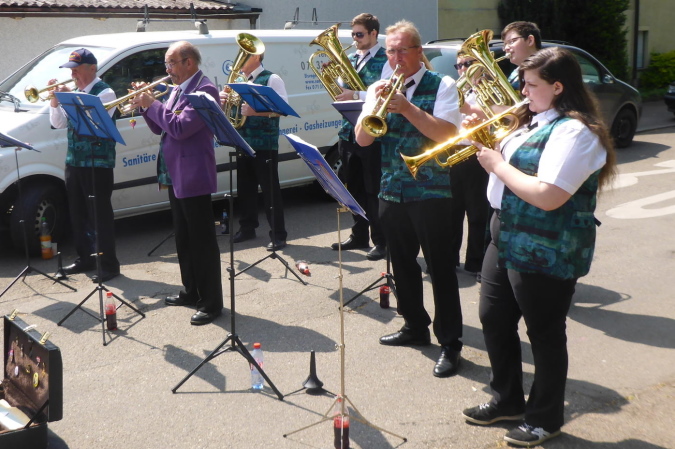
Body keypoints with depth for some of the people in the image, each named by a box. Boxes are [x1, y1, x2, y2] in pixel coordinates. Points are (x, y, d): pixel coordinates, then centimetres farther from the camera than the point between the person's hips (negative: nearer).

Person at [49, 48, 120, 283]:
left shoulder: (105, 92, -9)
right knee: (77, 213, 14)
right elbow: (58, 123, 12)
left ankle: (109, 264, 1)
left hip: (97, 162, -8)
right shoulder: (73, 92, 13)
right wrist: (55, 99, -2)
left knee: (100, 214, -5)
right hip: (74, 161, 8)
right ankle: (85, 258, 26)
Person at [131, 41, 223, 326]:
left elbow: (180, 128, -25)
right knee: (183, 239, 18)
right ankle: (191, 291, 30)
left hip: (193, 177, -10)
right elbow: (160, 127, 18)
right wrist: (146, 106, 2)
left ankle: (211, 302, 2)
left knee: (202, 241, -4)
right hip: (174, 176, 10)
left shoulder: (204, 90, -15)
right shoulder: (178, 90, 15)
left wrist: (152, 104, -15)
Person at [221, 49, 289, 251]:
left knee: (270, 188, -3)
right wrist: (223, 100, -3)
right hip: (243, 142, 7)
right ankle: (247, 228, 27)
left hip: (265, 144, -7)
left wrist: (255, 111, -29)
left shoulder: (271, 79, -6)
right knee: (245, 187, 13)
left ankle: (278, 235, 3)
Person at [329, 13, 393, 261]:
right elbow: (341, 90, 15)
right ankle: (359, 235, 25)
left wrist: (355, 95, -24)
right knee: (353, 187, 13)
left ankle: (381, 241, 7)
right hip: (349, 132, 7)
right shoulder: (350, 60, 15)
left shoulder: (385, 61, -6)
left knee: (374, 190, -1)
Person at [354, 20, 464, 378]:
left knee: (439, 267, -2)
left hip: (431, 192, -5)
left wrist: (407, 108, -23)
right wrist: (374, 105, -14)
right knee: (402, 263, 15)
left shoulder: (441, 86, -3)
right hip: (391, 192, 5)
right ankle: (415, 327, 32)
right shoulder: (380, 89, 10)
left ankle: (450, 343, 7)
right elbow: (362, 139, 1)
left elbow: (448, 134, -17)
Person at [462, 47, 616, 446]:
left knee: (544, 333, 6)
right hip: (507, 239, 10)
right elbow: (514, 164, 20)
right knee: (494, 319, 17)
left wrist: (496, 164, -19)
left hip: (546, 252, -10)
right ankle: (508, 400, 36)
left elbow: (546, 197, -29)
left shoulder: (574, 131, -20)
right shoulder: (536, 121, 11)